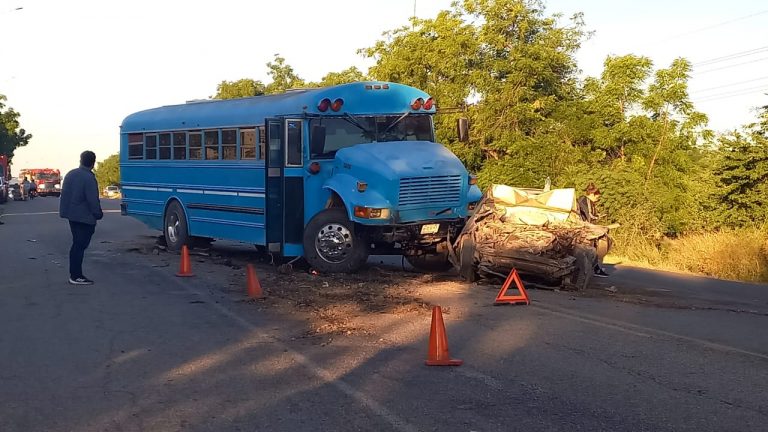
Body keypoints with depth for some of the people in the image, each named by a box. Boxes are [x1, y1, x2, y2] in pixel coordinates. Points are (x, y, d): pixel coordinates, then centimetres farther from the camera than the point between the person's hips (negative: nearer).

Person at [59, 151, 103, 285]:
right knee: (80, 246, -4)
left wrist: (65, 210, 22)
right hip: (85, 217, -8)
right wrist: (98, 214, -6)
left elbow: (64, 194, 14)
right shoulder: (89, 178, -19)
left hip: (72, 215, 8)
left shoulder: (70, 174, 7)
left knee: (77, 244, 17)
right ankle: (76, 276, -1)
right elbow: (93, 200, -19)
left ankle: (74, 273, 22)